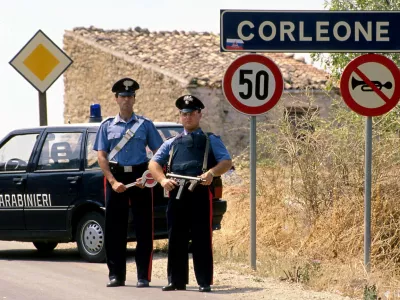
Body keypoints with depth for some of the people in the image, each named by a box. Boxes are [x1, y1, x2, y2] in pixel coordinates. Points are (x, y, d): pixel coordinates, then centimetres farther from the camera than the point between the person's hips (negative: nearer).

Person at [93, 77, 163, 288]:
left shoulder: (145, 124, 7)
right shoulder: (107, 126, 9)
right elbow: (101, 156, 3)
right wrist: (113, 182, -9)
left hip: (139, 177, -1)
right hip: (116, 176, 1)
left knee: (143, 227, -2)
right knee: (114, 228, 0)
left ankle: (143, 276, 2)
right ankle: (116, 275, 6)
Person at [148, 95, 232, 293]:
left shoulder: (211, 140, 15)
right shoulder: (172, 143, 24)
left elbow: (227, 162, 3)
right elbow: (153, 163, 14)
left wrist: (212, 172, -18)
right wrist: (163, 180, -7)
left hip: (200, 192, -3)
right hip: (176, 193, 3)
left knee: (202, 239, -5)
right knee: (176, 239, 3)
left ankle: (204, 282, -2)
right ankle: (176, 281, 9)